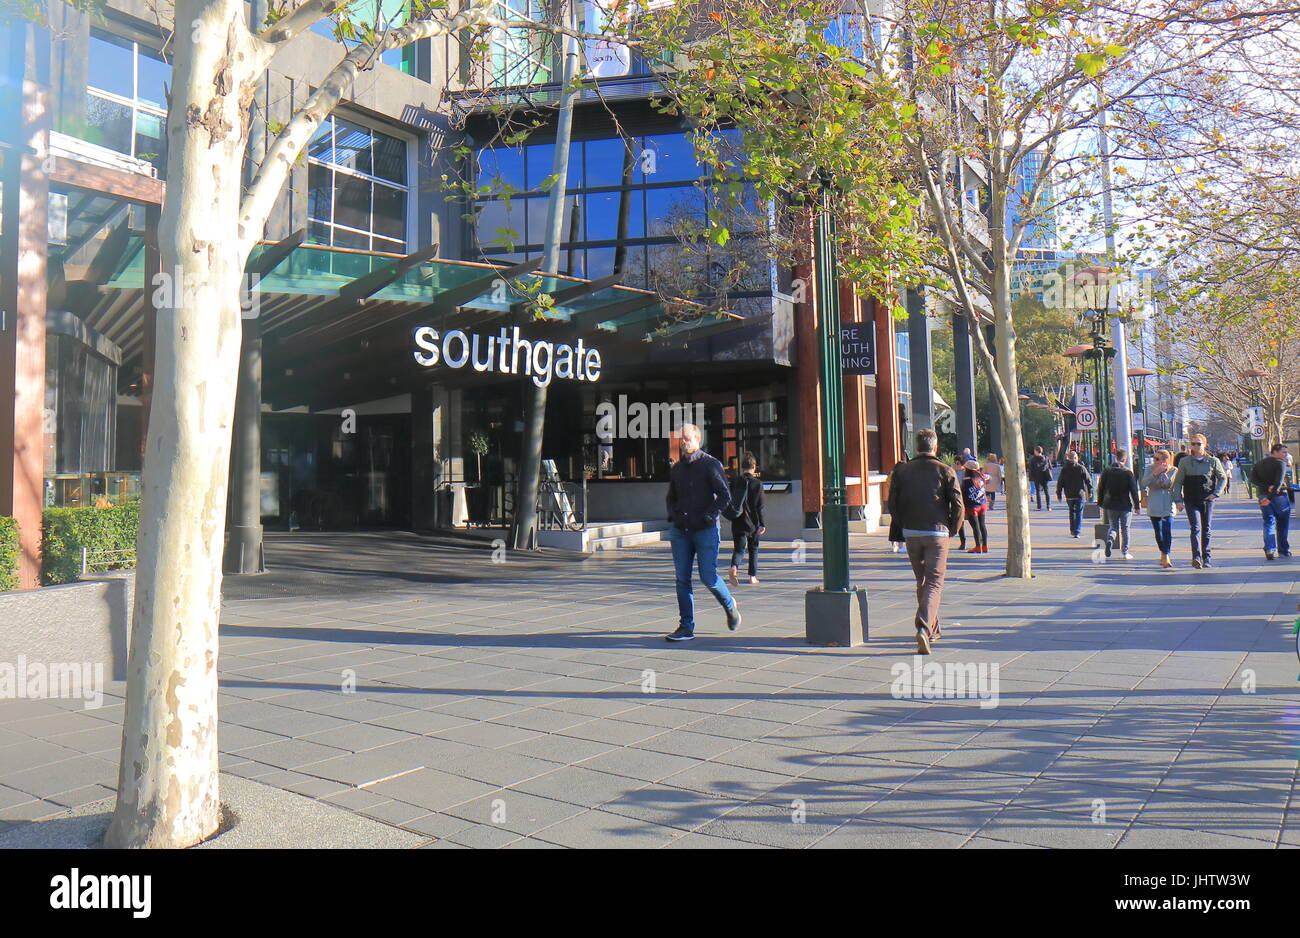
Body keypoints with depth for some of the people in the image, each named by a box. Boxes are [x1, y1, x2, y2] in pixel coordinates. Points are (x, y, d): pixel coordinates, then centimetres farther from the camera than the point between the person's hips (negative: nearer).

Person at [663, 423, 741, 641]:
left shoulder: (710, 464, -3)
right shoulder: (676, 468, 14)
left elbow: (725, 496, -7)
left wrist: (706, 516, -15)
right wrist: (673, 515, 6)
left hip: (706, 530, -5)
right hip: (680, 530, 5)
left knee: (708, 577, -8)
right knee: (682, 579, 2)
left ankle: (729, 605, 22)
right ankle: (686, 627, 7)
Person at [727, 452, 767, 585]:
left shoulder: (735, 483, 2)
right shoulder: (757, 484, -7)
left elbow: (731, 503, 10)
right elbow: (760, 507, -9)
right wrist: (762, 524, -7)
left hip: (738, 523, 2)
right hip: (752, 523, -1)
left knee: (739, 549, 1)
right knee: (753, 549, 14)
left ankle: (734, 567, -28)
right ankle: (753, 576, 16)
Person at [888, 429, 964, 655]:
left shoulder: (902, 471, 3)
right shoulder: (945, 471, -3)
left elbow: (892, 504, 2)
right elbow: (957, 505, -6)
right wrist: (952, 530, 9)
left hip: (911, 534, 3)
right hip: (937, 534, -3)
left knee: (922, 581, 17)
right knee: (935, 582, -2)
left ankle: (933, 629, 26)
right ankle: (924, 628, -21)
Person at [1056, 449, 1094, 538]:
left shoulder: (1064, 469, 0)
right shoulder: (1081, 468, -6)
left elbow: (1059, 483, 2)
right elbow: (1088, 480, -1)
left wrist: (1059, 494, 9)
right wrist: (1089, 491, 10)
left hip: (1069, 495, 3)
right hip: (1079, 494, -2)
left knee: (1071, 512, 20)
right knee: (1079, 513, 2)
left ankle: (1072, 530, 25)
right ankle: (1076, 532, -6)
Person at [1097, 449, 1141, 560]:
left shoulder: (1107, 471, 0)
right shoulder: (1128, 472, -8)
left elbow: (1100, 487, 4)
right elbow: (1134, 490, -6)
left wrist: (1100, 502, 14)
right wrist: (1137, 505, 1)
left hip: (1110, 505, 2)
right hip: (1125, 505, -2)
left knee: (1113, 526, 13)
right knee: (1125, 528, 9)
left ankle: (1110, 540, -17)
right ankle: (1126, 552, 13)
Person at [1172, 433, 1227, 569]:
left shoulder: (1212, 461, 4)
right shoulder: (1185, 461, 2)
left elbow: (1222, 477, 13)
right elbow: (1177, 482, 5)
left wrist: (1216, 493, 1)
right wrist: (1178, 499, -3)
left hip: (1207, 500, 2)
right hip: (1191, 501, -1)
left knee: (1206, 529, 8)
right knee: (1196, 527, -14)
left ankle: (1206, 558, 17)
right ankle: (1196, 557, -23)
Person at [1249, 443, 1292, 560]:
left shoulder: (1259, 464, 12)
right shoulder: (1280, 463, -6)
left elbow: (1253, 480, 0)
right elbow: (1278, 482, -17)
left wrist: (1267, 487, -10)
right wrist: (1270, 496, -20)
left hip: (1263, 496, 4)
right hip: (1279, 495, -4)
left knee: (1268, 523, 2)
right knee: (1282, 523, 9)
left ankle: (1269, 549, -13)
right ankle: (1283, 549, 15)